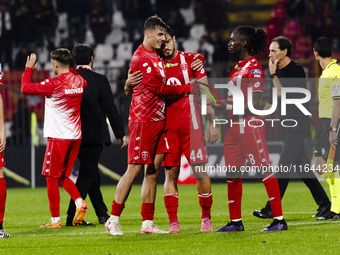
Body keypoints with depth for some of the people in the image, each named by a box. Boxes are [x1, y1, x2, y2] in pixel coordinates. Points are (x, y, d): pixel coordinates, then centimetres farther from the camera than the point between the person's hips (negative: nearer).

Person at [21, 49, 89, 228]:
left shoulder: (54, 84, -14)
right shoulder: (79, 80, 6)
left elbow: (25, 89, -11)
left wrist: (29, 69, 2)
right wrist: (69, 69, 32)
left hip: (58, 137, -7)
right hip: (75, 136, 7)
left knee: (52, 178, 2)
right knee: (63, 176, 18)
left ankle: (55, 220, 1)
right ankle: (79, 202, -5)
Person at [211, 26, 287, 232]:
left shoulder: (254, 68, -10)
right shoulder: (237, 68, 17)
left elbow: (254, 104, -17)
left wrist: (226, 107, -18)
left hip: (250, 127, -9)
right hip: (234, 128, 9)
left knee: (264, 170, -7)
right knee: (232, 174, 8)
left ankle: (279, 220, -6)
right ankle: (235, 221, 15)